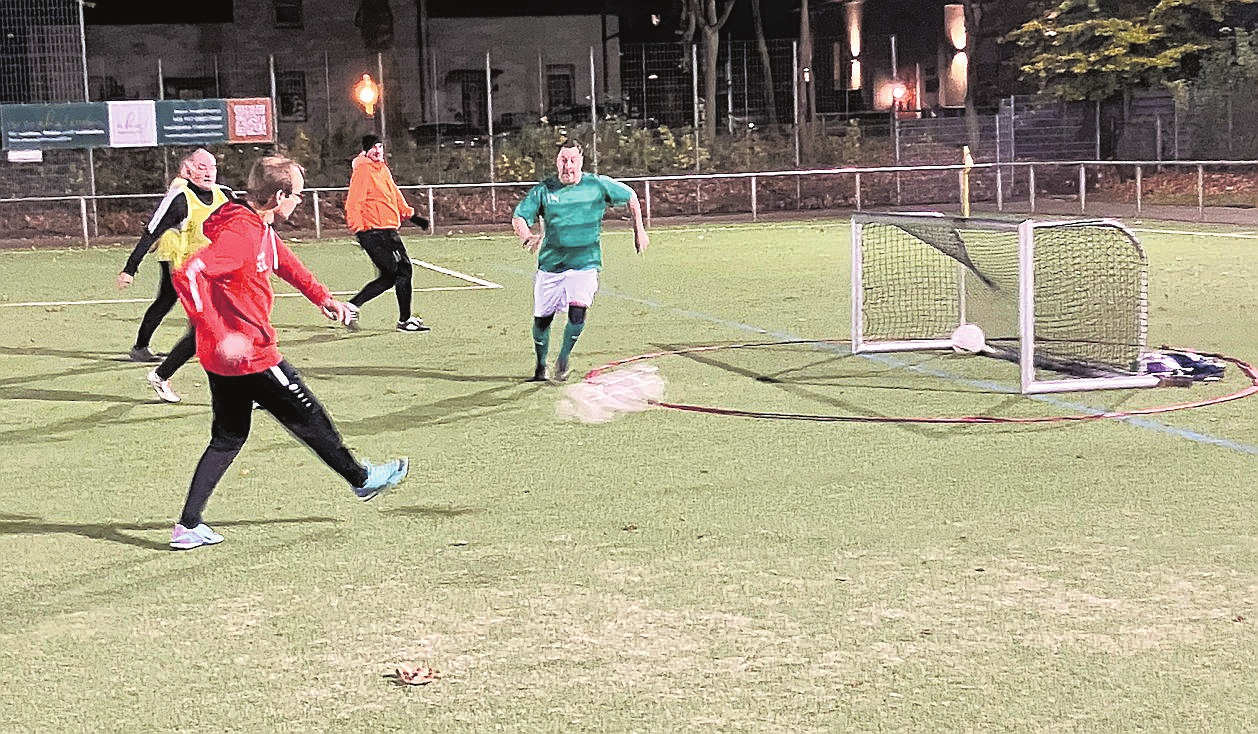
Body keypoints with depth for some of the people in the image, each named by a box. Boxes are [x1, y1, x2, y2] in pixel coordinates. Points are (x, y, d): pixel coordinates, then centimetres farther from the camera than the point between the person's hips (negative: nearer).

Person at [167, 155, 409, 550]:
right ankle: (361, 479, 30)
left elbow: (286, 263, 29)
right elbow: (188, 275, -32)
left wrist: (323, 298, 27)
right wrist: (219, 336, -34)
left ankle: (188, 526, 12)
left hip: (224, 357, 10)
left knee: (228, 437, 15)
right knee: (309, 418, 10)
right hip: (250, 355, -10)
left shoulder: (261, 229, 9)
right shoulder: (241, 233, -23)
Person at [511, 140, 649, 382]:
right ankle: (540, 367, 31)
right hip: (550, 263, 2)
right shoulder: (543, 190, -3)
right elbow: (519, 217, -7)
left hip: (585, 264, -1)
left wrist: (639, 231, 12)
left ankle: (563, 360, 1)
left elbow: (631, 197, 12)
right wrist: (528, 237, -28)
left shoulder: (598, 185, -3)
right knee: (542, 318, 5)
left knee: (577, 312, -23)